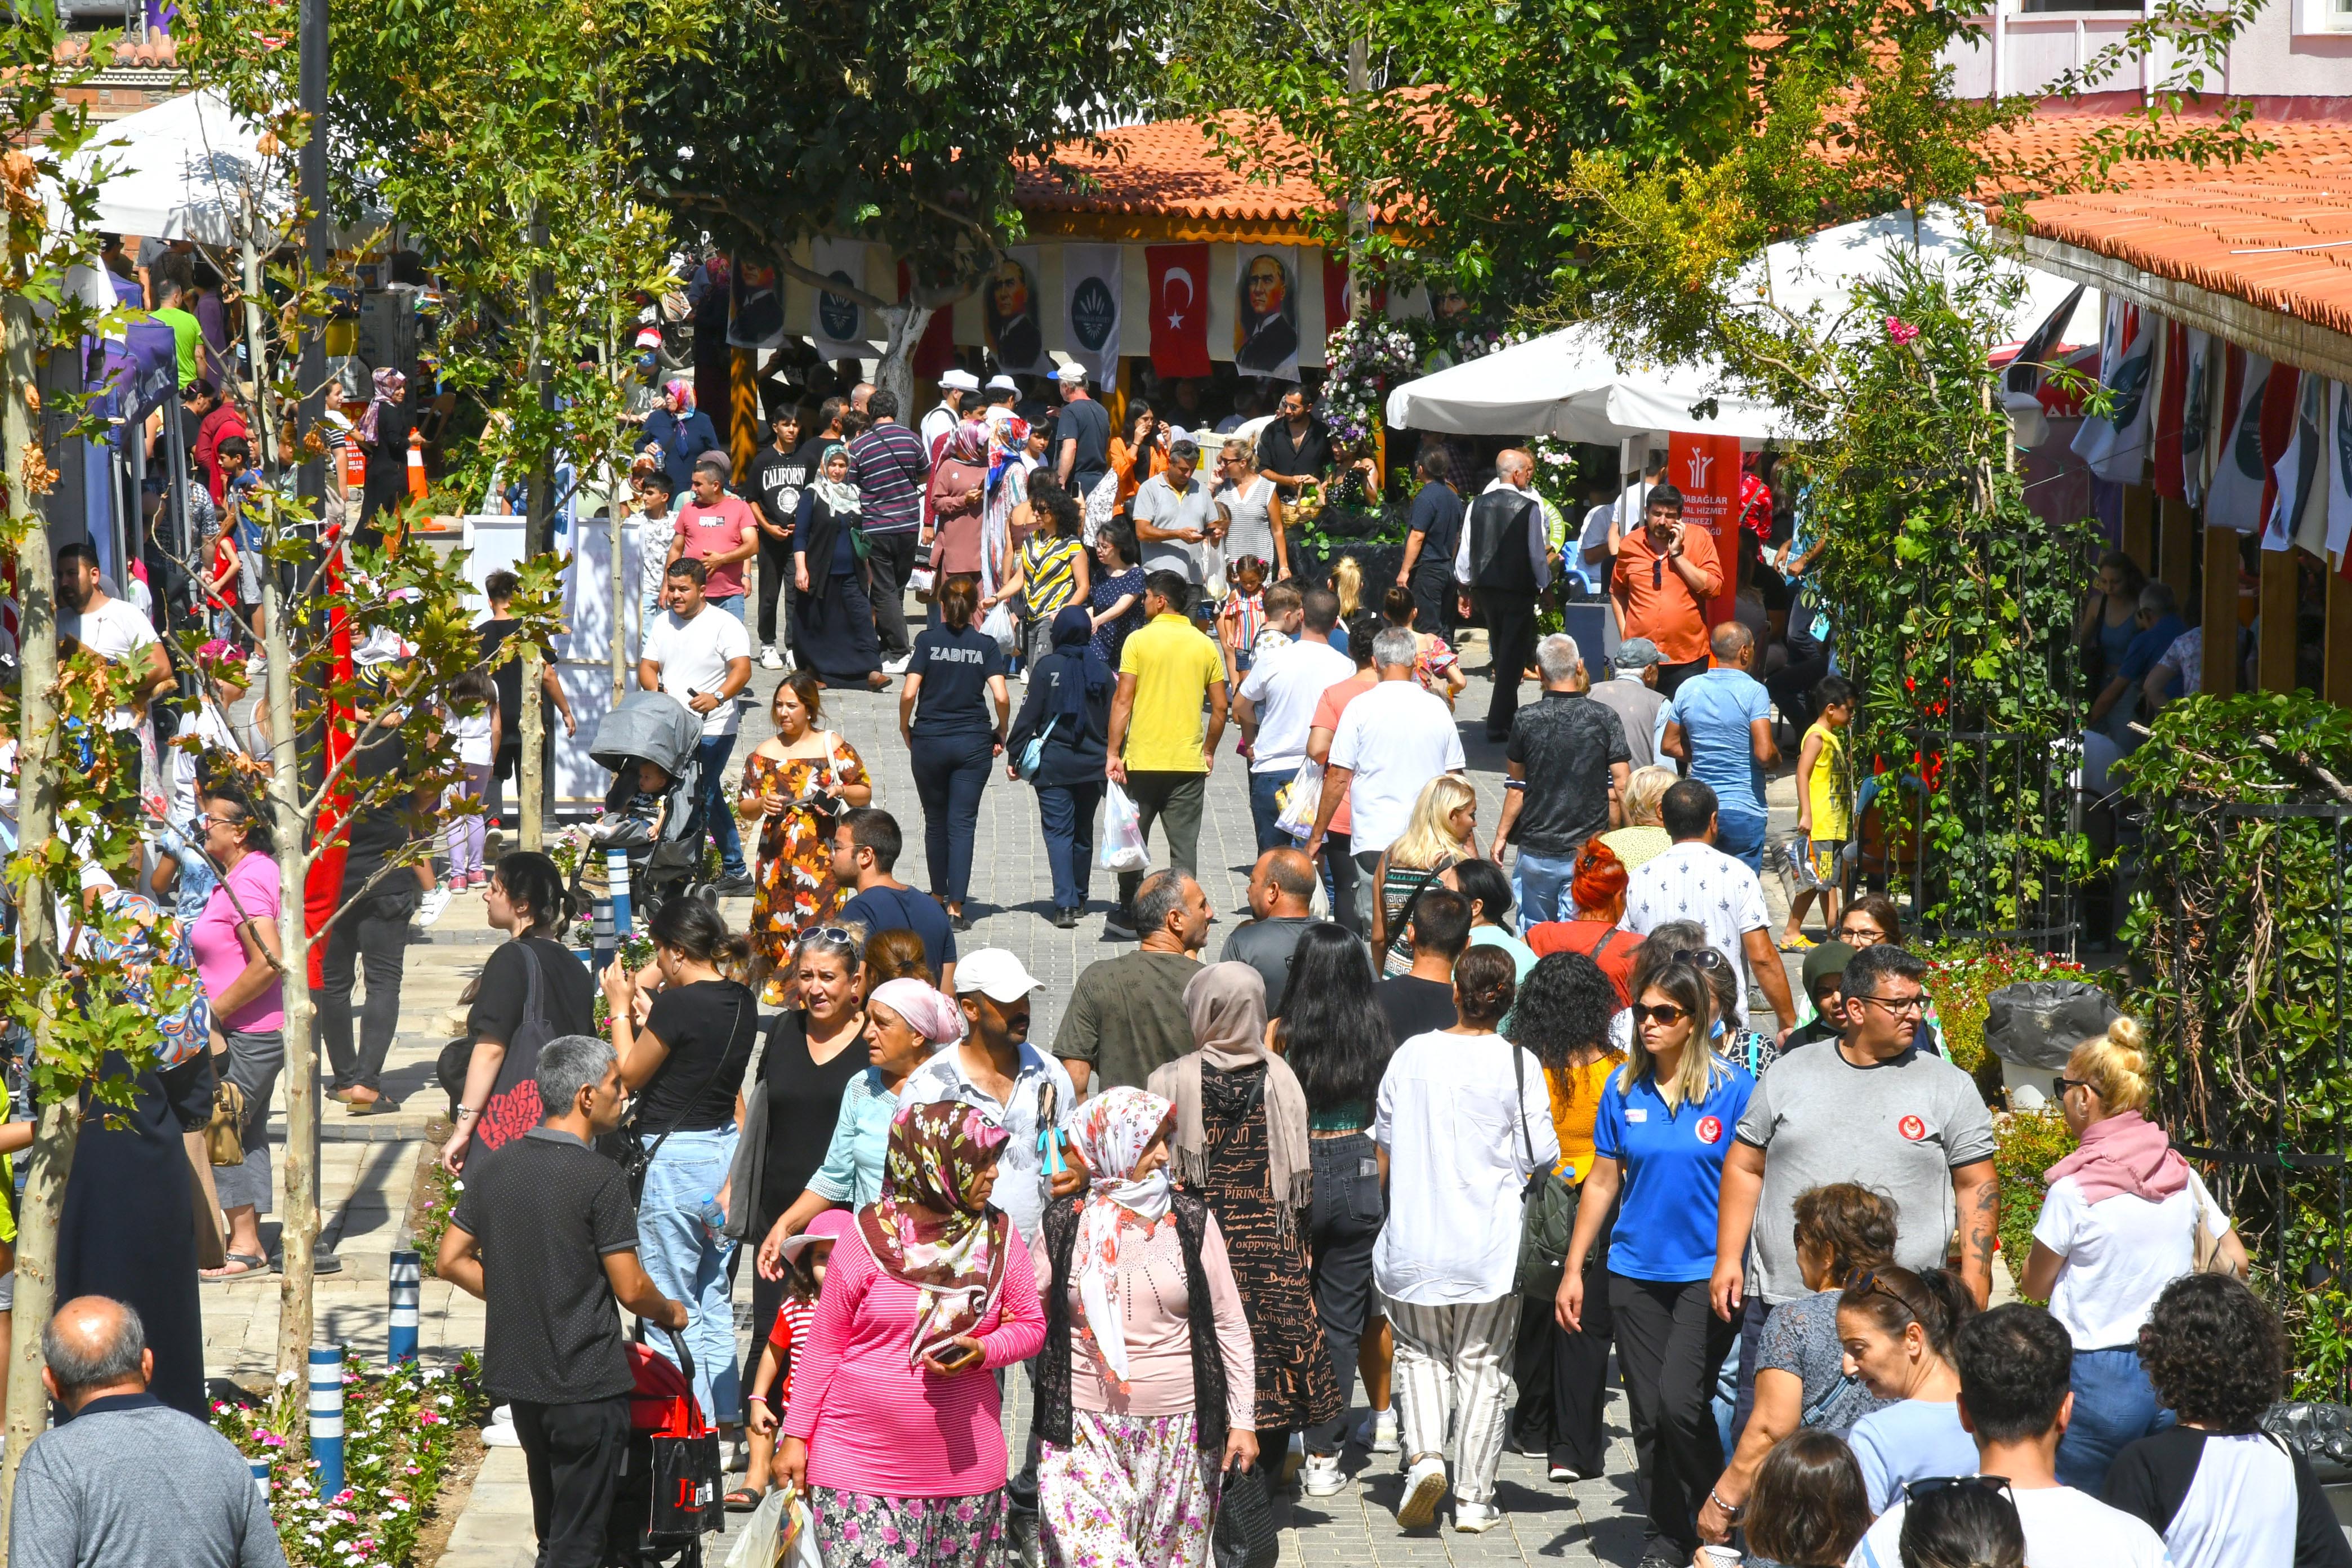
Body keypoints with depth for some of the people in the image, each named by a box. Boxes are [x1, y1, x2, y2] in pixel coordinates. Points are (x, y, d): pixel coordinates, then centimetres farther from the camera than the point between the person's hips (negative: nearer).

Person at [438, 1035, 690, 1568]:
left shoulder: (495, 1171, 4)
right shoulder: (600, 1179, -16)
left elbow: (451, 1261, 8)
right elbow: (630, 1288, -13)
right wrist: (671, 1313, 7)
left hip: (518, 1375, 7)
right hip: (587, 1382, -7)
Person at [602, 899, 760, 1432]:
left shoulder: (679, 1005, -20)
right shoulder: (741, 1001, 3)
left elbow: (630, 1076, -7)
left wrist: (622, 1008, 4)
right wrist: (642, 1000, 18)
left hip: (676, 1159, -8)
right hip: (726, 1150, 8)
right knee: (714, 1300, 18)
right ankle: (724, 1413, 23)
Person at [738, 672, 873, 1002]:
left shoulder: (833, 747, 3)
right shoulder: (764, 753, 9)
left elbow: (866, 792, 7)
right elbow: (743, 808, 11)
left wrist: (841, 791, -13)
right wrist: (761, 805, -11)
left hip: (820, 858, -2)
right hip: (776, 858, 3)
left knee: (818, 925, -10)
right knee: (777, 926, 2)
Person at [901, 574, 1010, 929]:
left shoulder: (928, 640, -3)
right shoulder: (986, 644, -2)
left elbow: (909, 693, -11)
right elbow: (1001, 697, -11)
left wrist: (905, 728, 6)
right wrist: (1001, 734, 5)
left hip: (929, 741, 0)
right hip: (973, 743, 0)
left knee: (935, 822, 16)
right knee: (962, 825, 1)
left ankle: (938, 897, 27)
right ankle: (956, 906, -7)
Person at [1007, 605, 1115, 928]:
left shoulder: (1046, 667, -7)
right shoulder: (1102, 671, 2)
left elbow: (1028, 715, -7)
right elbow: (1113, 721, 5)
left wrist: (1014, 756, 0)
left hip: (1053, 764, -3)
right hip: (1093, 765, 3)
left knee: (1058, 832, -4)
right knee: (1083, 831, 17)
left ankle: (1065, 904, -17)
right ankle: (1078, 898, 29)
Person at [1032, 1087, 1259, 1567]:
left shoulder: (1192, 1221, 2)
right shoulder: (1066, 1226, 2)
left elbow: (1230, 1326, 4)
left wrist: (1242, 1419, 1)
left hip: (1178, 1432, 1)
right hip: (1085, 1432, -1)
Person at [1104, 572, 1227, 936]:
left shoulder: (1139, 640, -5)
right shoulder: (1205, 646, 3)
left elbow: (1123, 701, -9)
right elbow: (1220, 707, 5)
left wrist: (1114, 753, -5)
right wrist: (1209, 750, 18)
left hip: (1142, 760, -2)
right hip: (1189, 762, 2)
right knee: (1185, 845, 5)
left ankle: (1130, 916, 15)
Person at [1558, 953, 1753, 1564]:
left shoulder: (1733, 1089, -7)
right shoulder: (1624, 1088, 4)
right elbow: (1603, 1181, 10)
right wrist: (1573, 1269, 9)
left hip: (1708, 1271, -4)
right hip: (1636, 1270, 4)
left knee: (1680, 1401, -16)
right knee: (1648, 1415, 6)